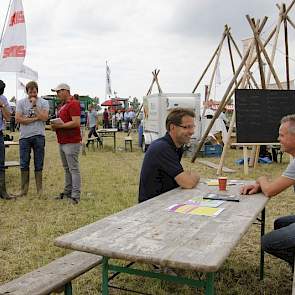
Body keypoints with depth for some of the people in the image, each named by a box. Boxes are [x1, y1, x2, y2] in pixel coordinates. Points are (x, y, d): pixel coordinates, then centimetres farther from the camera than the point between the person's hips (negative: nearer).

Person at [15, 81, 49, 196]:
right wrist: (35, 119, -8)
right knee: (24, 164, 5)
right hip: (24, 136, 1)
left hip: (39, 136, -1)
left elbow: (44, 118, -10)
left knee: (39, 164, 4)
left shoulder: (43, 102, 4)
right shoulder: (21, 102, 6)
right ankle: (24, 189, 14)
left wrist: (34, 105, -9)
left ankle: (39, 189, 13)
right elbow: (18, 119, -6)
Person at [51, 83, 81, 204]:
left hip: (71, 143, -10)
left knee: (73, 169, -6)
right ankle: (67, 191, 22)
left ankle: (75, 196, -3)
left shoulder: (73, 104, -11)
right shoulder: (63, 105, 20)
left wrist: (61, 125, -16)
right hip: (62, 142, 10)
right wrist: (56, 125, 7)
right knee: (66, 169, 14)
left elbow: (76, 123, -20)